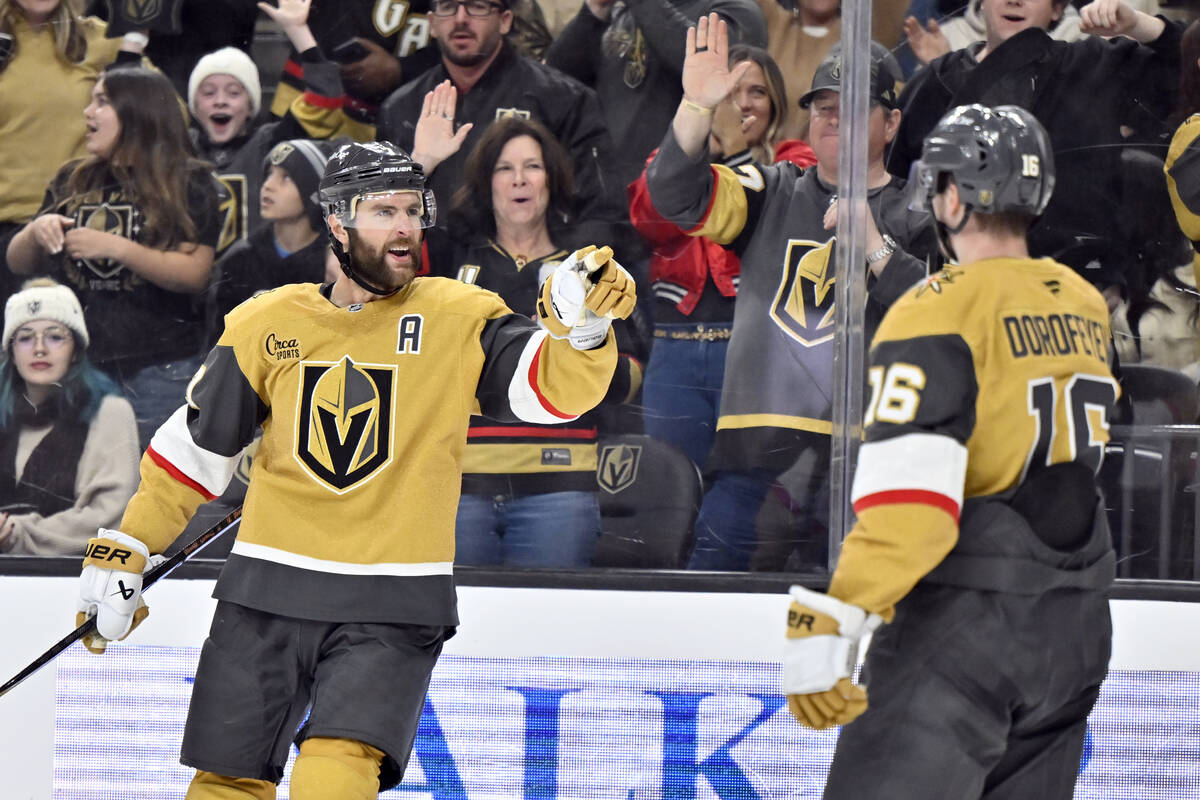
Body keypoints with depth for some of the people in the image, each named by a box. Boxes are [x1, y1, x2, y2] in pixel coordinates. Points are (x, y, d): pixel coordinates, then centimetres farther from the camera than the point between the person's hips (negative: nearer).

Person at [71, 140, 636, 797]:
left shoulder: (459, 319, -1)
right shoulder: (265, 325, 3)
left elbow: (558, 389, -12)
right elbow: (195, 447, 12)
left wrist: (581, 325, -31)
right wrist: (122, 550, 13)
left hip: (393, 610, -2)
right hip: (266, 595, 2)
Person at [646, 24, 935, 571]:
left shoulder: (916, 220, 8)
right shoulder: (772, 194, 14)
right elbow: (677, 194, -1)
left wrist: (876, 248, -16)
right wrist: (697, 107, -16)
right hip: (753, 455, 2)